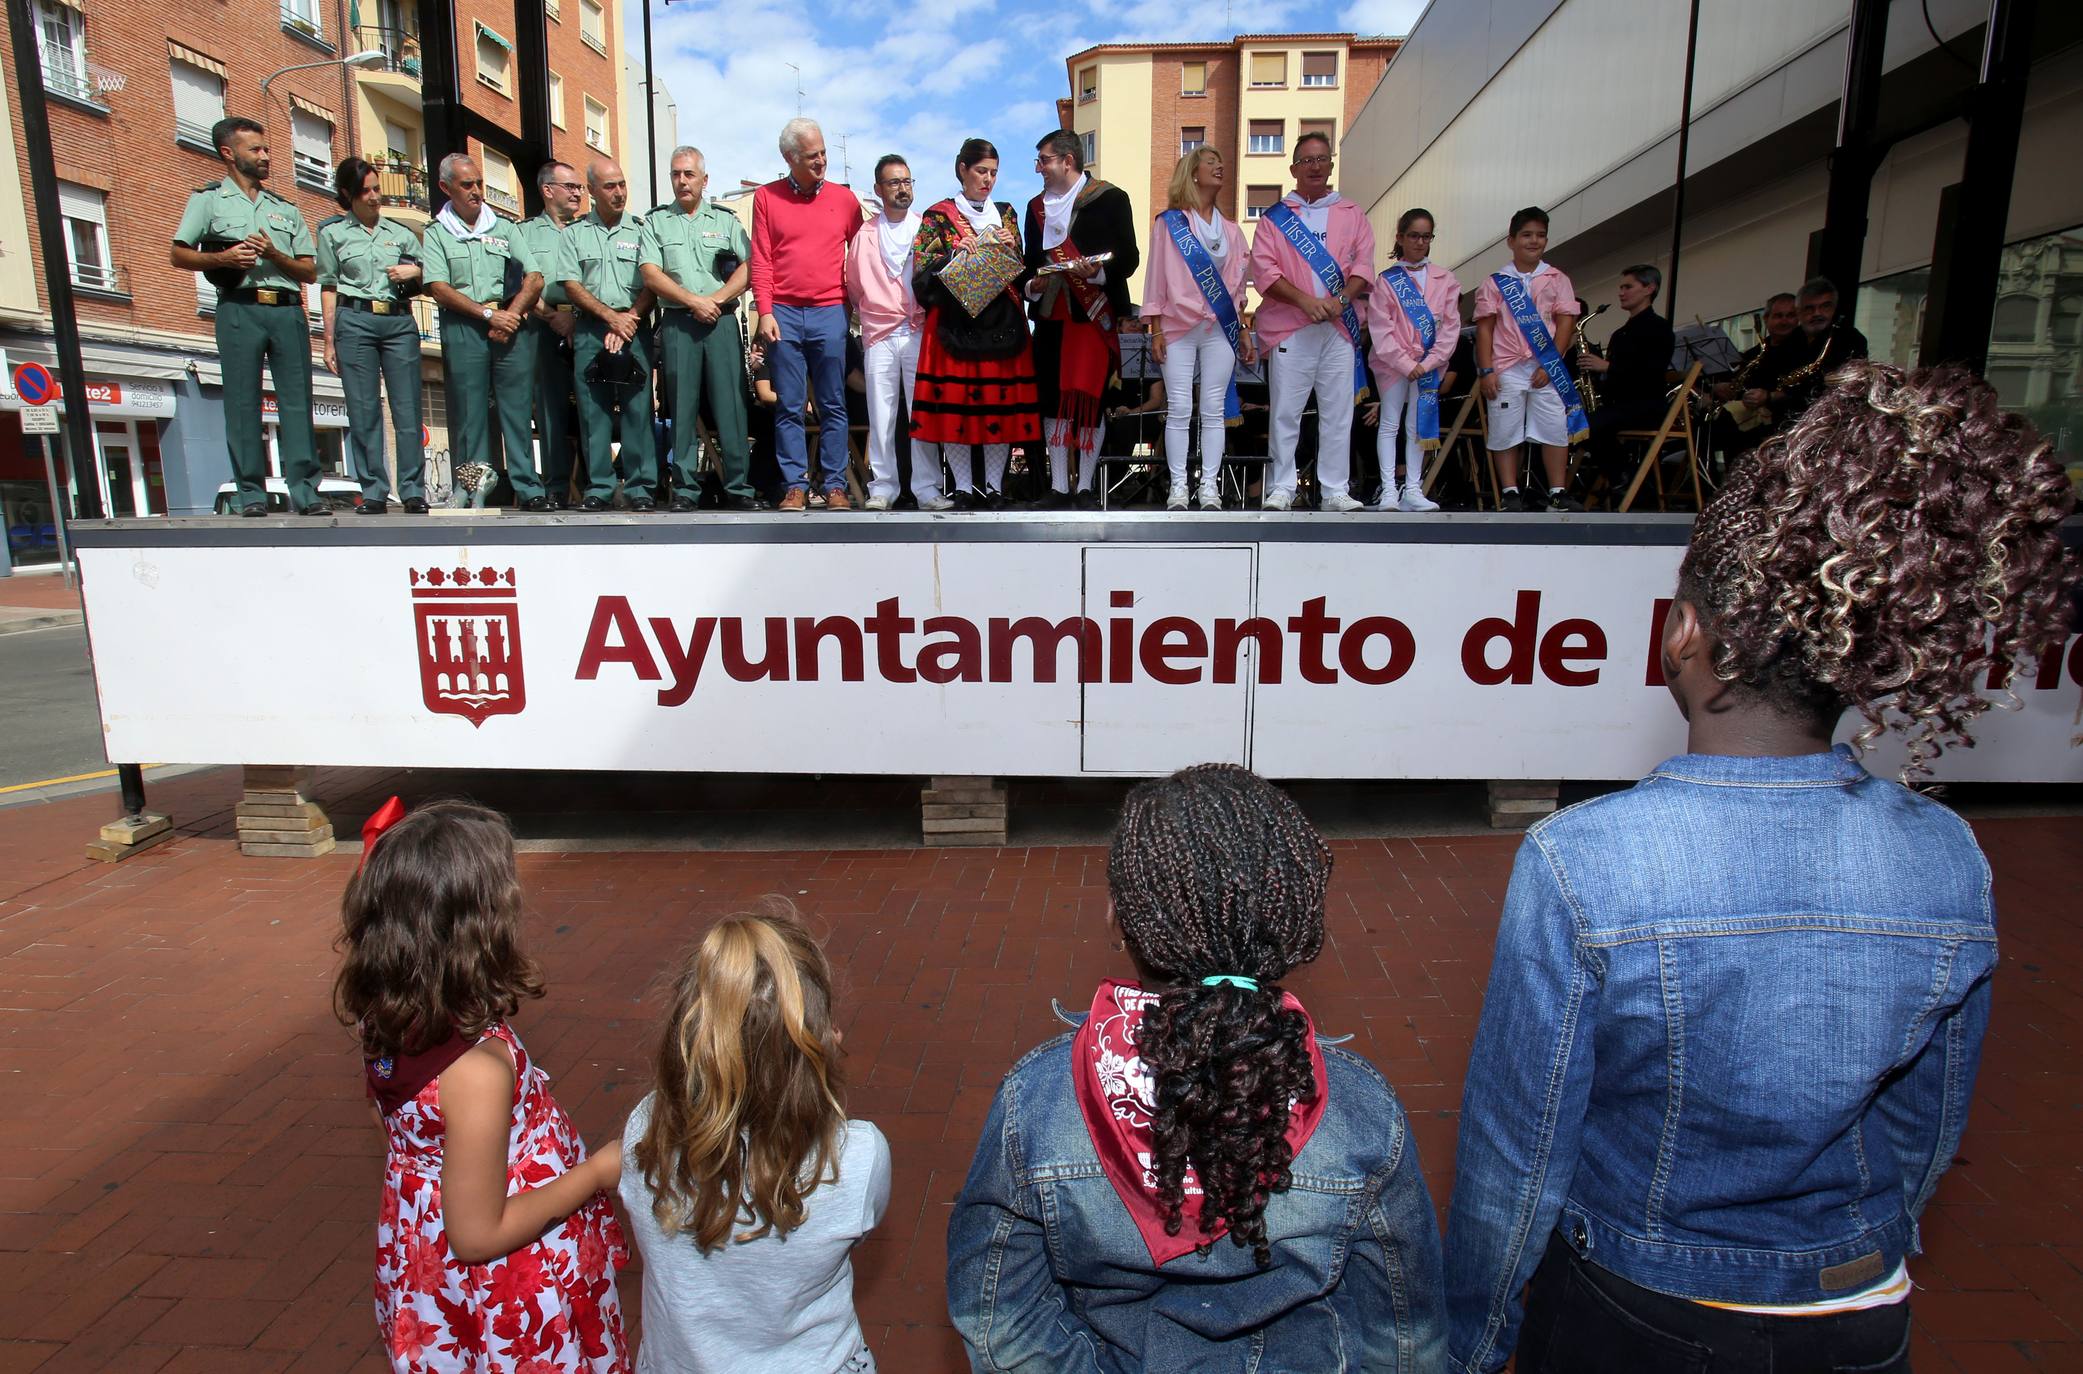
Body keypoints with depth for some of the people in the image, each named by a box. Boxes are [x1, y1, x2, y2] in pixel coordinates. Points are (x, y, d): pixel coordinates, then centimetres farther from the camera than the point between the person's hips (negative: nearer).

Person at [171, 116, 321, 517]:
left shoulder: (285, 209, 21)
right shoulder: (208, 200, 13)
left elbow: (310, 271, 13)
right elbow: (180, 255, 7)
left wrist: (274, 255, -3)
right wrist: (223, 258, -9)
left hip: (288, 309, 2)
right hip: (239, 309, -2)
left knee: (297, 400, -5)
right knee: (243, 403, -4)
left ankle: (305, 491, -6)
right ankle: (252, 495, -3)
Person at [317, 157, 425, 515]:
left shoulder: (401, 233, 17)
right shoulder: (332, 233, 12)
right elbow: (329, 287, 9)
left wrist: (414, 272, -3)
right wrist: (329, 340, 3)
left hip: (400, 321, 1)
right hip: (355, 321, -1)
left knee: (407, 408, -6)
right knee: (363, 411, -4)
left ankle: (413, 490, -3)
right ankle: (373, 492, -2)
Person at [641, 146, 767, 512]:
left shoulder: (725, 220, 14)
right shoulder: (655, 221, 13)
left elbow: (748, 269, 2)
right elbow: (651, 275, 2)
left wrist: (715, 299, -11)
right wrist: (694, 301, -10)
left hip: (722, 321, 0)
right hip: (678, 323, 0)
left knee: (731, 403, -5)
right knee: (682, 406, -1)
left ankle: (739, 488, -2)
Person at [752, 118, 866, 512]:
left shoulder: (843, 198, 10)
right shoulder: (766, 197, 8)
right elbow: (760, 261, 4)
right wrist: (765, 311, -5)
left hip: (829, 313, 1)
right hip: (783, 314, 0)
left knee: (833, 406, 2)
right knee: (789, 407, 1)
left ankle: (835, 486, 6)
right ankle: (796, 485, 6)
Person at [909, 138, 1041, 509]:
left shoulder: (1005, 213, 18)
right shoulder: (938, 215, 7)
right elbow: (922, 270, -2)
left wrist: (1007, 249, -4)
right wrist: (961, 253, -12)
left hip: (1001, 320, 3)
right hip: (955, 321, -3)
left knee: (1001, 400, -2)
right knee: (953, 401, -6)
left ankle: (994, 486, 5)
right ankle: (963, 488, 2)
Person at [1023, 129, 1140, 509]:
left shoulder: (1110, 199, 3)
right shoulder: (1036, 206, 20)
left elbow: (1129, 257, -1)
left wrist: (1098, 271, -19)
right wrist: (1032, 285, 1)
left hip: (1093, 313, -5)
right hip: (1050, 315, 5)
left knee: (1088, 398, -11)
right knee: (1052, 399, 1)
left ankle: (1086, 487, -1)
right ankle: (1058, 486, 8)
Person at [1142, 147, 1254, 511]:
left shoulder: (1231, 230, 17)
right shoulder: (1168, 223, 7)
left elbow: (1238, 283, 16)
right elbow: (1156, 277, 3)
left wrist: (1244, 330, 10)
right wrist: (1155, 329, -5)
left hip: (1220, 330, 3)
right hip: (1177, 328, -3)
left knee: (1214, 410, -1)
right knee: (1178, 409, -5)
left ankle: (1210, 487, 2)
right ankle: (1178, 487, 0)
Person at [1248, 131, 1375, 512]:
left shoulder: (1352, 215, 16)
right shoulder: (1275, 218, 10)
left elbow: (1364, 263, 7)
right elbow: (1264, 269, -3)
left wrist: (1341, 299, -13)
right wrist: (1306, 301, -15)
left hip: (1340, 327, 2)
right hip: (1290, 327, -2)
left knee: (1338, 413, 1)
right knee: (1285, 412, -2)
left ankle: (1335, 491, 5)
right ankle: (1282, 489, 5)